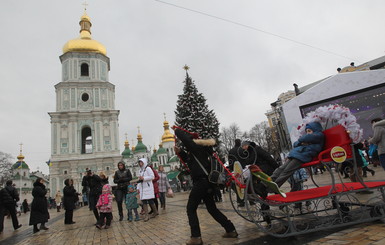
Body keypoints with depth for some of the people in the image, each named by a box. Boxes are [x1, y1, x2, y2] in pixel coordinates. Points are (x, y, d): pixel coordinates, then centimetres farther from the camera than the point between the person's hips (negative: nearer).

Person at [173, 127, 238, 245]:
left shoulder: (195, 147, -8)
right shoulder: (196, 150, 19)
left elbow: (182, 136, -16)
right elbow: (188, 159, 33)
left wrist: (176, 129, 3)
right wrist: (180, 152, 18)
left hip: (200, 182, -10)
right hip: (207, 182, 10)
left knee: (191, 209, 1)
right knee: (212, 208, 17)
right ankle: (231, 230, 20)